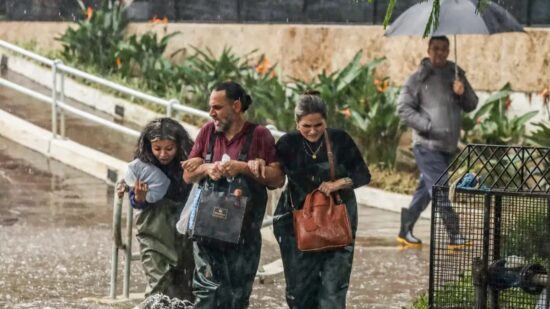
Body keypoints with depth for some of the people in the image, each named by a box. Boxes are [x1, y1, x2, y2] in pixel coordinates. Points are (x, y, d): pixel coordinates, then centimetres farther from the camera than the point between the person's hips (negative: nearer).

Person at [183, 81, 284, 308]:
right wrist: (207, 168, -11)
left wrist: (243, 168, -17)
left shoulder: (259, 135, -1)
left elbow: (278, 179, -6)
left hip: (244, 232, -1)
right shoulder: (208, 132, 8)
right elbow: (188, 175, 11)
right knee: (209, 291, -11)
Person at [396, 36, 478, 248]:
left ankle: (406, 231, 22)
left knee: (426, 188, 12)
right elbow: (403, 107, -6)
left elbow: (472, 105, 13)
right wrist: (427, 125, -16)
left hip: (448, 145, 6)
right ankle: (454, 234, -11)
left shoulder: (456, 74, 11)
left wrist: (462, 93, -9)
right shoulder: (419, 78, -4)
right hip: (427, 144, -6)